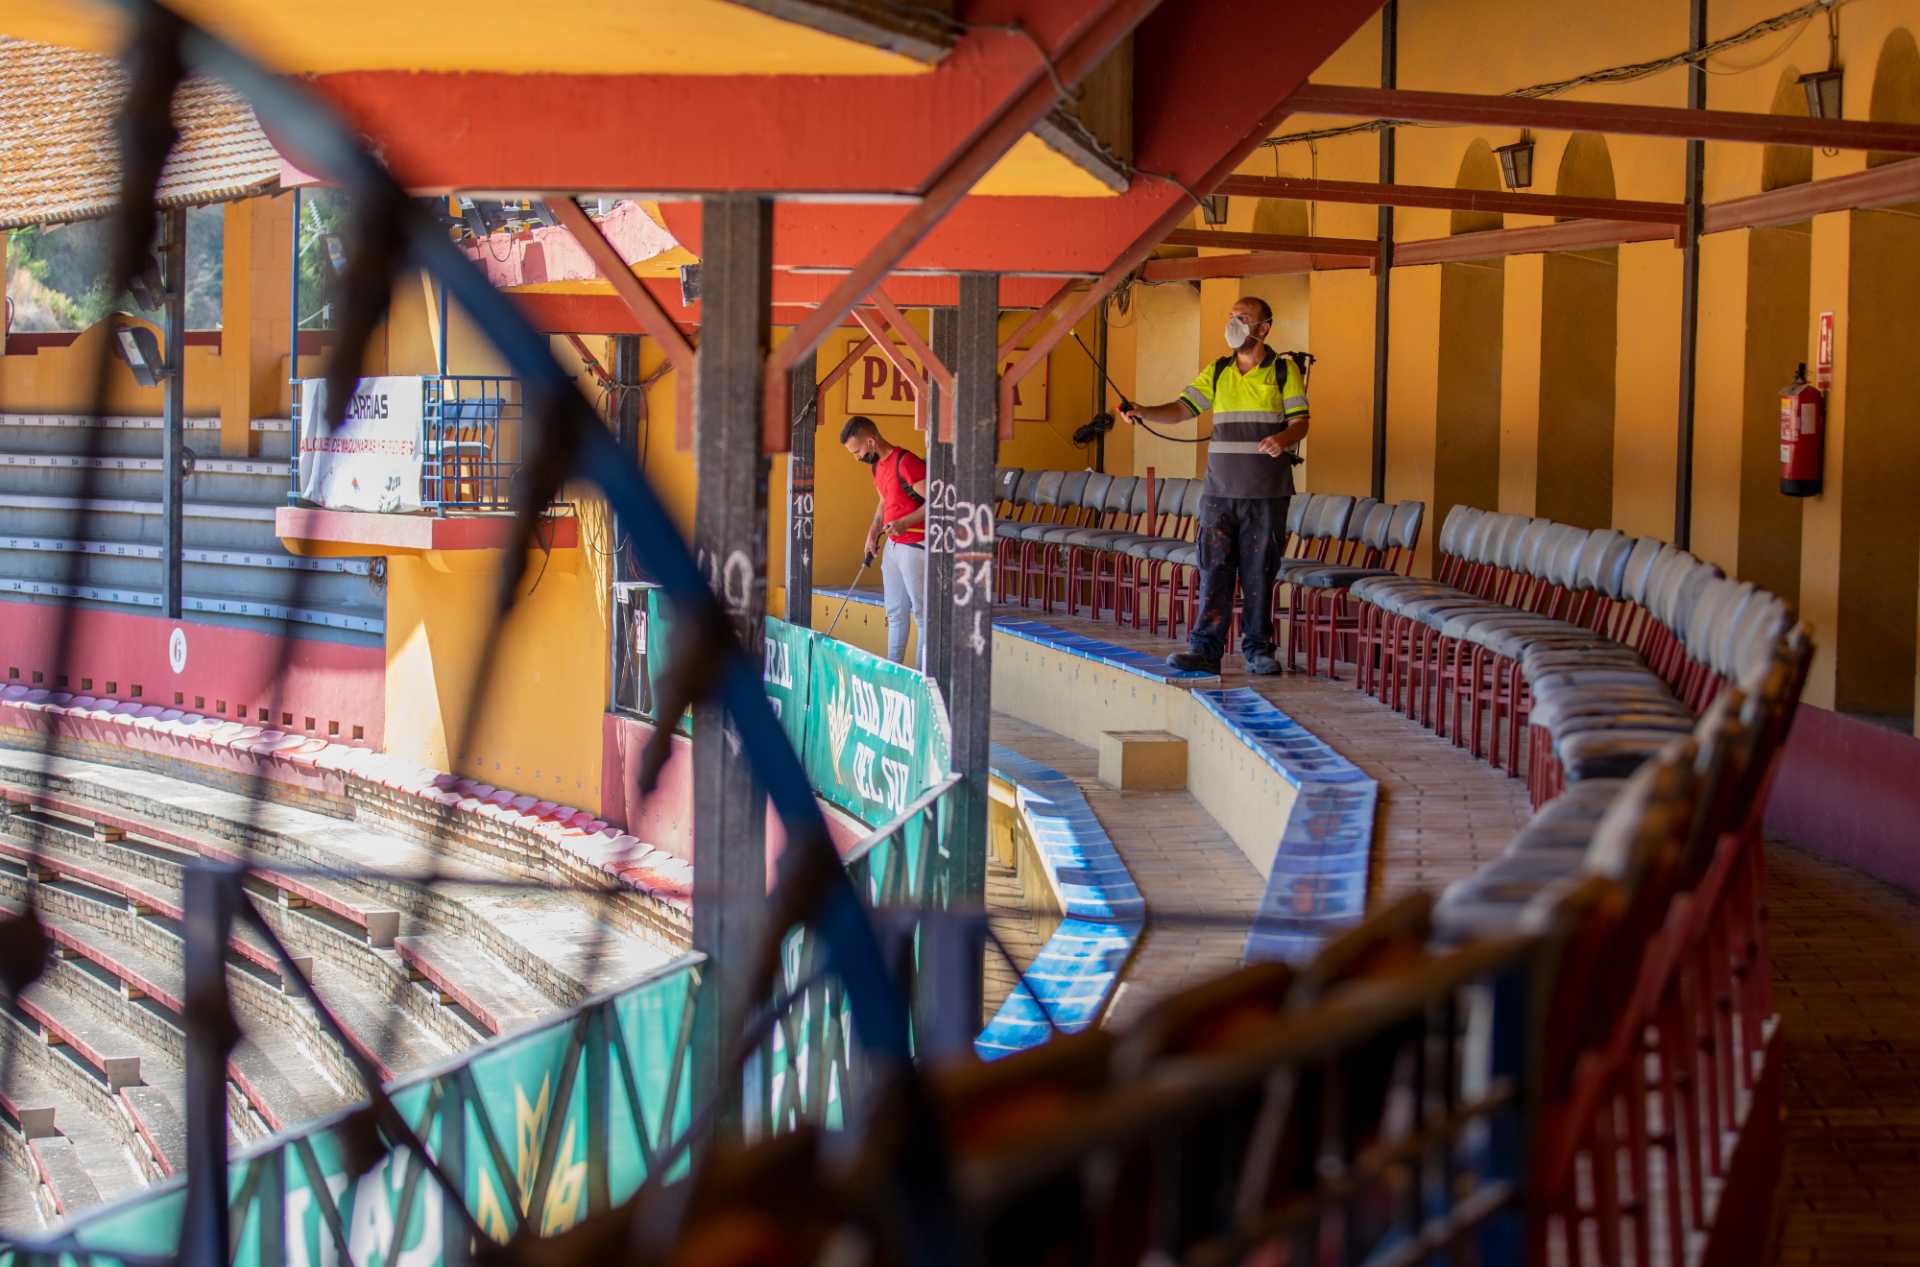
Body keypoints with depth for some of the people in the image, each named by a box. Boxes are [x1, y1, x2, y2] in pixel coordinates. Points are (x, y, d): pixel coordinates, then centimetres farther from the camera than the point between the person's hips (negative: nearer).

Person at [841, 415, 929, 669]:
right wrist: (874, 531, 11)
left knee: (922, 612, -4)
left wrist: (905, 523, -29)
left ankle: (923, 674, -2)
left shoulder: (907, 463, -18)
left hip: (915, 546, -9)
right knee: (895, 612, 13)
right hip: (893, 545, 9)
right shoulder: (878, 465, 11)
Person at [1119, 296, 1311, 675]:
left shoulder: (1284, 370, 3)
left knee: (1259, 572, 2)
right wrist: (1143, 412, -13)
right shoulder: (1217, 372, 12)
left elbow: (1300, 423, -2)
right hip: (1220, 489, 3)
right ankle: (1205, 650, -4)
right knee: (1214, 569, -2)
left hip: (1266, 493, -3)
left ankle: (1258, 650, 10)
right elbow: (1182, 408, 4)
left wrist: (1282, 438, -24)